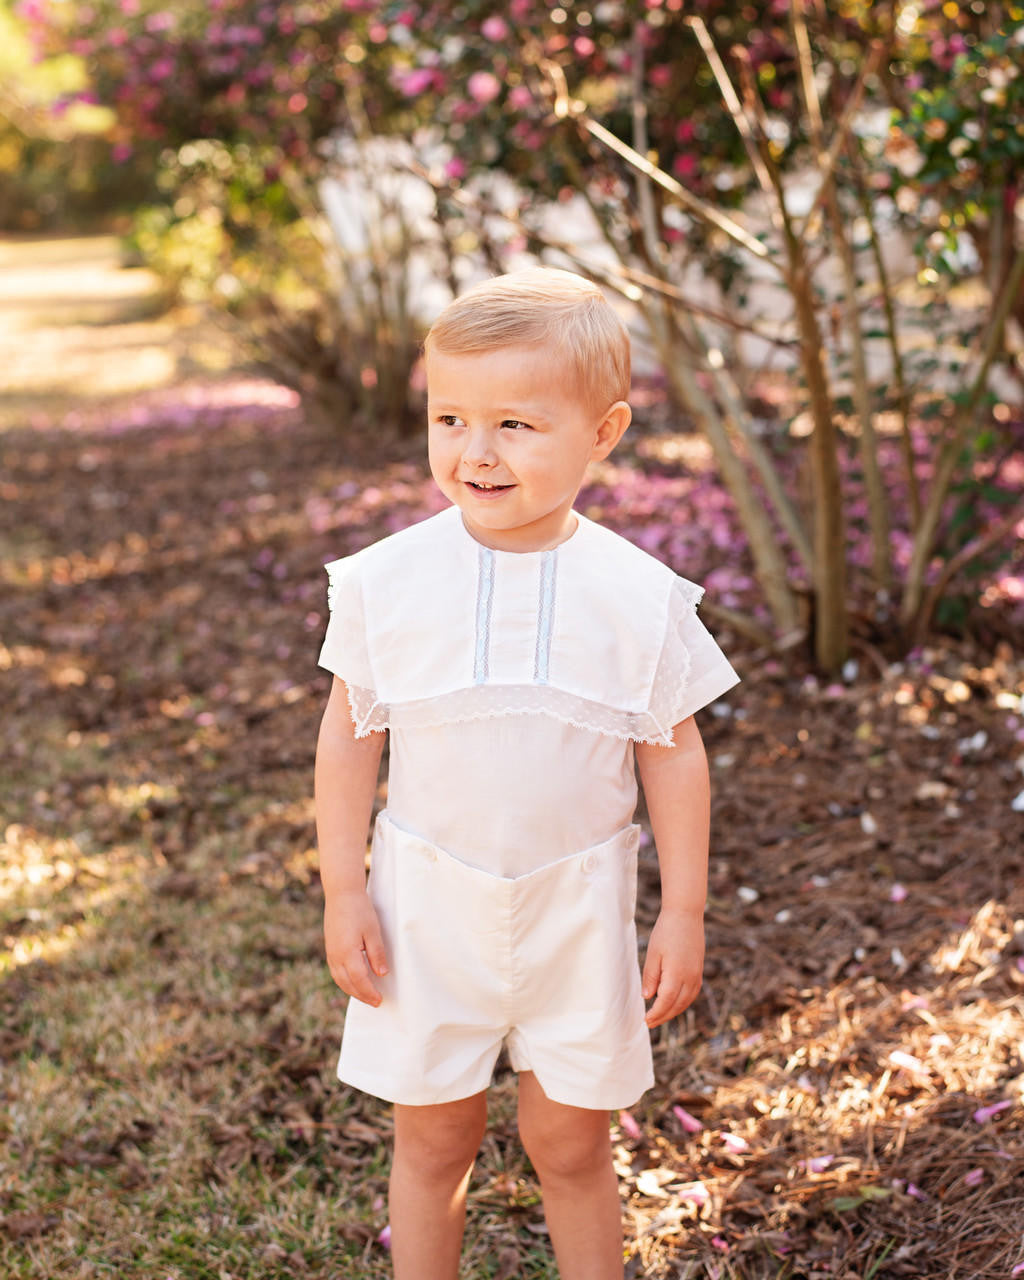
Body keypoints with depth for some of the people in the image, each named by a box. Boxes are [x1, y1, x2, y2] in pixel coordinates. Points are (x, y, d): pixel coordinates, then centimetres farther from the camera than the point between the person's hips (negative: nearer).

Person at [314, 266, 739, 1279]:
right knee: (432, 1138, 14)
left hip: (576, 905, 0)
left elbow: (673, 753, -2)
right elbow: (349, 737, -1)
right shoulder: (386, 581, -10)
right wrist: (344, 894, -2)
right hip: (430, 901, 1)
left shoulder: (638, 596, -11)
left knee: (570, 1143, 12)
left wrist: (684, 912, -1)